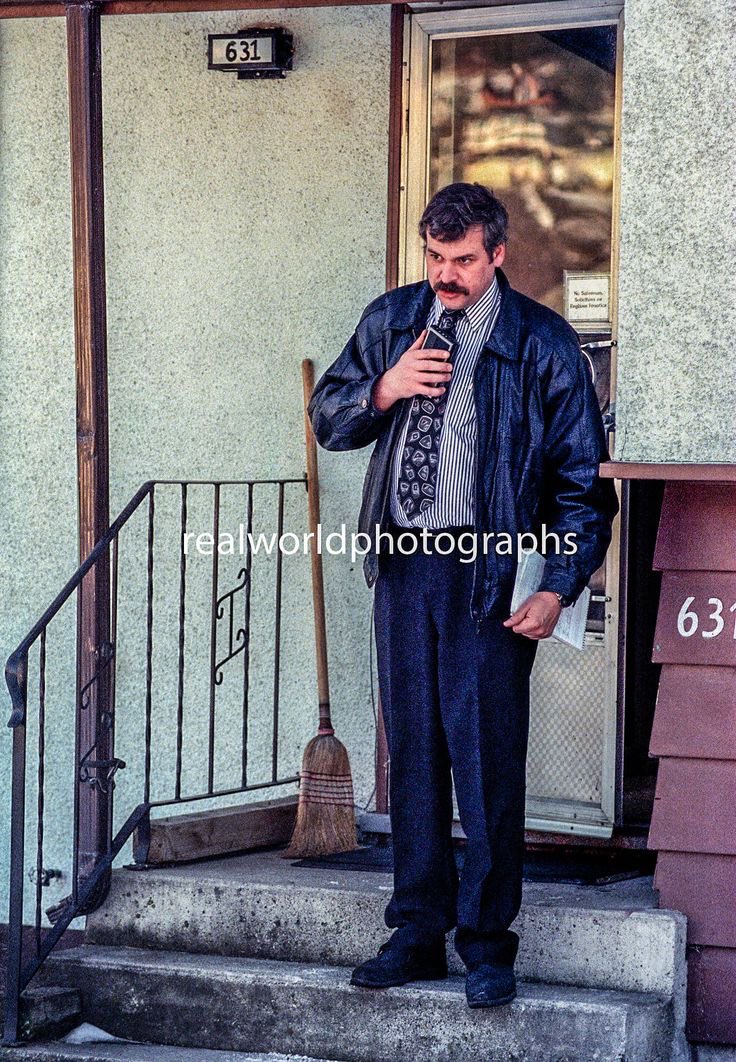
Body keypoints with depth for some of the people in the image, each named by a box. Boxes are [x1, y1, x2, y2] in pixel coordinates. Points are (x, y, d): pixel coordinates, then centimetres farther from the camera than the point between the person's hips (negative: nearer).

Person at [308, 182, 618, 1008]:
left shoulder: (541, 343, -3)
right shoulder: (390, 321, 9)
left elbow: (583, 476, -2)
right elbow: (326, 418, 14)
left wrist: (558, 588, -10)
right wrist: (384, 390, -7)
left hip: (489, 570, -4)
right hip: (402, 563, 4)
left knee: (487, 757, -4)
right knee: (412, 751, 9)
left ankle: (487, 943, 7)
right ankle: (418, 932, 18)